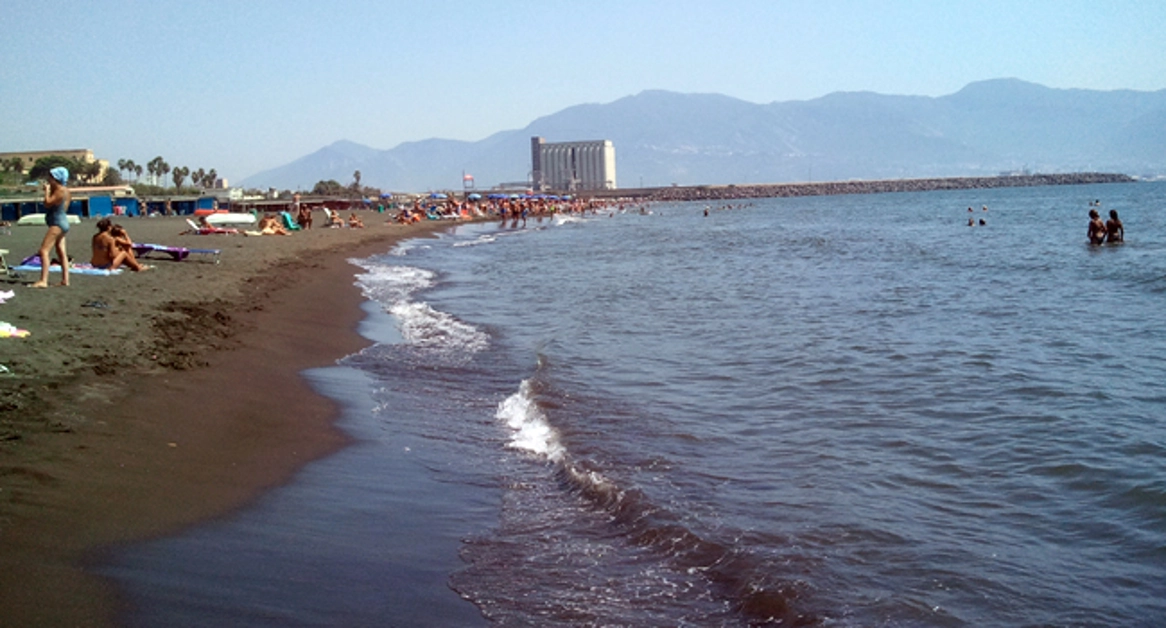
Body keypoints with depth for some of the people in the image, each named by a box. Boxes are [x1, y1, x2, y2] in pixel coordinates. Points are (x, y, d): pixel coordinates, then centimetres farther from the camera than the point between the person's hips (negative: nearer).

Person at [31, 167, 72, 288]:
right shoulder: (65, 191, 14)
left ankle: (43, 281, -23)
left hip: (57, 224, -11)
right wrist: (48, 190, 14)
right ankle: (65, 279, 17)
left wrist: (47, 190, -8)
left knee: (44, 251, -16)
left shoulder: (60, 191, -16)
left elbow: (47, 203, -21)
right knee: (61, 252, 14)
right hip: (62, 223, 11)